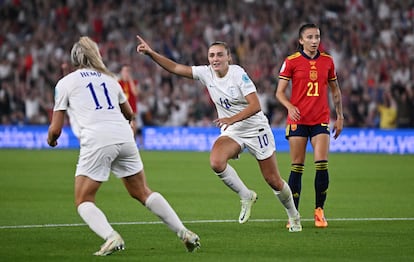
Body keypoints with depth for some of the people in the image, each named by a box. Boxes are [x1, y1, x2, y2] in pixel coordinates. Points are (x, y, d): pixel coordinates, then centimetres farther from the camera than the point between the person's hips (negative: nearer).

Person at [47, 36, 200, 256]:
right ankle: (184, 233, 12)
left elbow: (56, 129, 8)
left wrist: (51, 139, 30)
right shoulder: (109, 79, 23)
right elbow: (129, 114, 36)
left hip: (96, 142, -5)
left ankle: (111, 237, -18)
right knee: (142, 193, 18)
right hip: (125, 138, 5)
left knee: (83, 201, 6)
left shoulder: (65, 83, 10)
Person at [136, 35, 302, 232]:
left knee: (273, 181, 1)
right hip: (231, 133, 4)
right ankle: (246, 196, -5)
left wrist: (232, 119, -37)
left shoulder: (238, 74, -18)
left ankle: (293, 215, 29)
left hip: (256, 129, -4)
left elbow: (255, 106, -24)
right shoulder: (206, 73, -4)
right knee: (216, 162, -28)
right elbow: (175, 68, -5)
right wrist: (151, 53, -17)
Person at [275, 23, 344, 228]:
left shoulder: (327, 61, 8)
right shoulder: (291, 62, -1)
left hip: (321, 120, 2)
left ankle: (319, 211, 4)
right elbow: (280, 92, -1)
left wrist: (340, 116, 15)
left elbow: (335, 90, 18)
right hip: (298, 120, -2)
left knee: (322, 165, -10)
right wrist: (290, 106, -19)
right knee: (297, 168, -1)